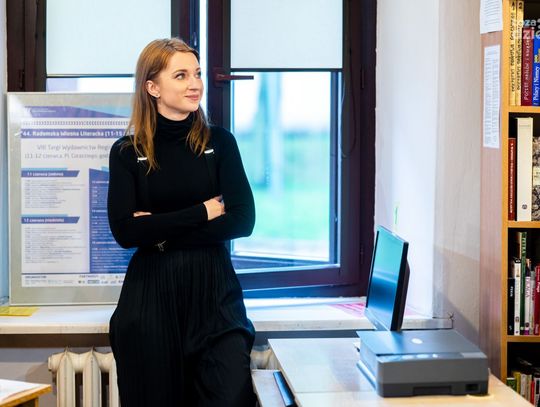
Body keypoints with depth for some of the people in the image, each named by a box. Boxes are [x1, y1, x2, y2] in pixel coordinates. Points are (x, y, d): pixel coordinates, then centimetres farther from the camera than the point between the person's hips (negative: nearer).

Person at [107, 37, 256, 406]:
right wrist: (202, 213, -10)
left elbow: (243, 220, -5)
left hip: (213, 289, 0)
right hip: (152, 293, 0)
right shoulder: (127, 152, 2)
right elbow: (125, 231, -9)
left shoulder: (220, 142, 5)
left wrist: (163, 232, -10)